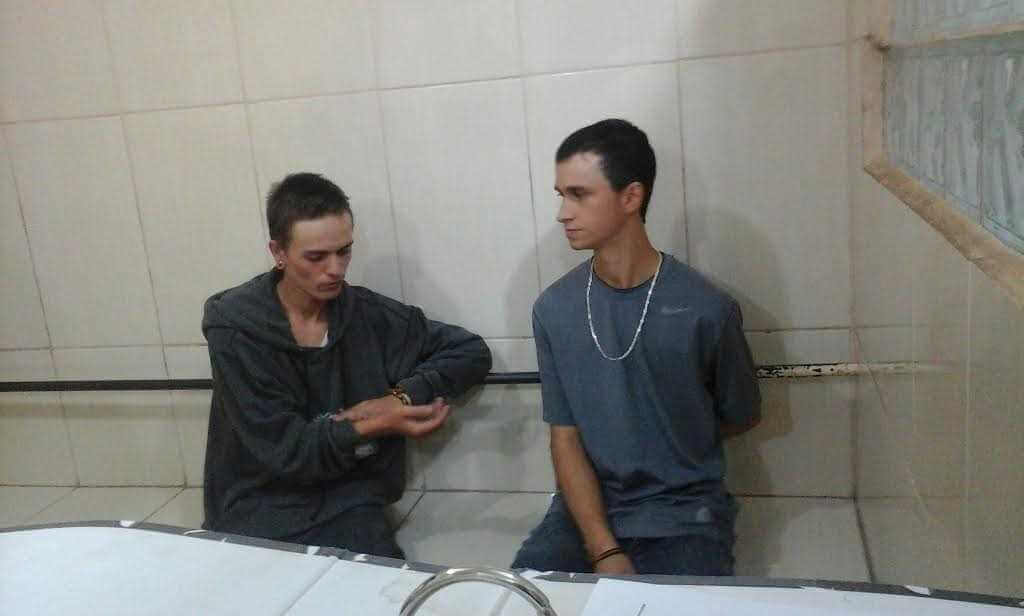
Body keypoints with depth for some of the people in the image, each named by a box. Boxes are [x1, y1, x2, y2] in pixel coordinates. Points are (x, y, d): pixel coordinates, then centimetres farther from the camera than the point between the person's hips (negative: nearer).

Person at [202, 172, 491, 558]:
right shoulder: (234, 327, -9)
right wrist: (378, 427, -20)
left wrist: (402, 396, -10)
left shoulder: (367, 314, -2)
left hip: (349, 508, 2)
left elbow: (472, 352, 3)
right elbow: (282, 447, -12)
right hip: (259, 512, -2)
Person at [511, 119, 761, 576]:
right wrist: (604, 551, -14)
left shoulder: (706, 309, -12)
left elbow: (741, 416, 5)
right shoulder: (553, 309, -4)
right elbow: (565, 438, -4)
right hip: (585, 505, 3)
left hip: (684, 513, -2)